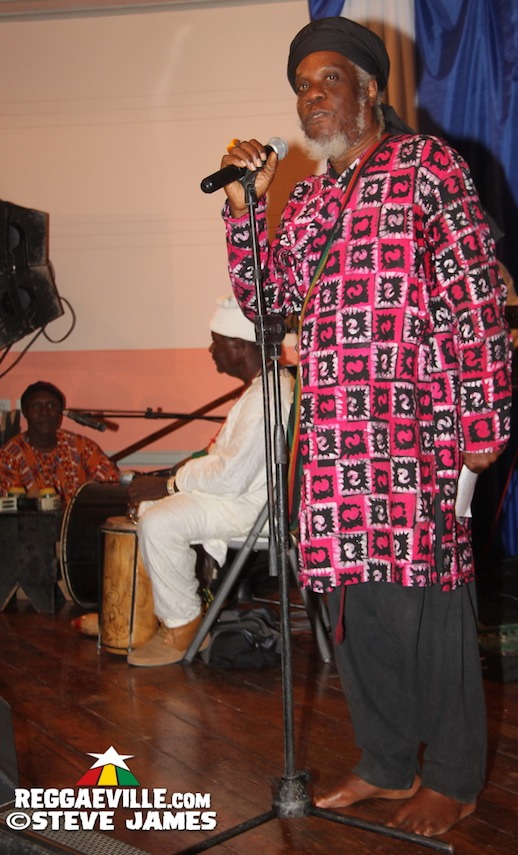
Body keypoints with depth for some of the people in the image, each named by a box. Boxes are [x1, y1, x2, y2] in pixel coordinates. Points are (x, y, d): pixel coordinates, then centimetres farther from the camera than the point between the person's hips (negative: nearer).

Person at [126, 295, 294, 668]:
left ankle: (183, 629, -8)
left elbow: (231, 476, -27)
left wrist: (171, 483, -14)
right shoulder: (273, 382, 10)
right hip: (247, 489, 11)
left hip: (254, 505, -11)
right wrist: (173, 480, 8)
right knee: (152, 505, 14)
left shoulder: (265, 397, -25)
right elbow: (232, 456, 17)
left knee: (159, 522, -22)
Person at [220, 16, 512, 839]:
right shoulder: (308, 199, 19)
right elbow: (266, 299, 16)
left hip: (416, 429, -6)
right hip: (333, 435, 7)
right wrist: (245, 208, 5)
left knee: (424, 600, 0)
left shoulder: (427, 166, -1)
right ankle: (388, 764, 29)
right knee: (355, 601, 12)